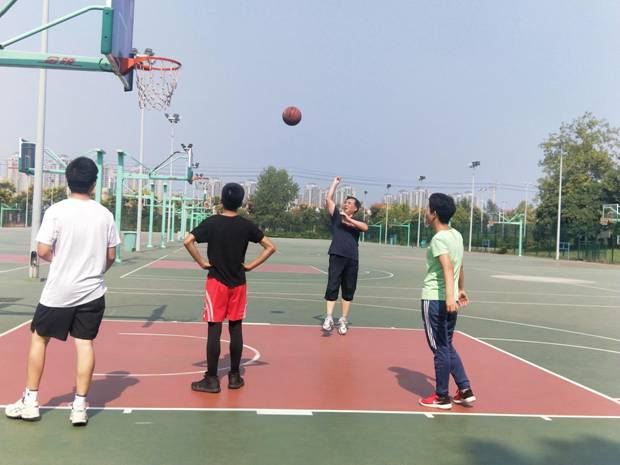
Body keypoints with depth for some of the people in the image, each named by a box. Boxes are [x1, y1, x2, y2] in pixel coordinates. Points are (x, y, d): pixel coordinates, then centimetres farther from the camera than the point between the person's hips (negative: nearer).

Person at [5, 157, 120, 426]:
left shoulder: (56, 211, -10)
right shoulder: (105, 214, -1)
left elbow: (43, 251, -11)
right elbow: (111, 256, 4)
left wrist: (61, 260, 10)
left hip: (58, 291, -2)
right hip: (92, 292, 2)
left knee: (39, 338, 14)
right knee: (84, 343, 5)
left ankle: (30, 401, 21)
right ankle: (79, 406, 8)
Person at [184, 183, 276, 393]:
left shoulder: (211, 222, -7)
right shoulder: (247, 225, 0)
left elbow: (188, 241, -18)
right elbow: (270, 247, 1)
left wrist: (202, 263, -8)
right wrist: (250, 266, 2)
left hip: (217, 282, -2)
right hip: (238, 283, 2)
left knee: (214, 329, 1)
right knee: (235, 329, 9)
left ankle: (212, 379, 5)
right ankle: (234, 376, 17)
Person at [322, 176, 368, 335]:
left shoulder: (357, 221, 13)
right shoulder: (336, 215, 14)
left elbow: (365, 228, -9)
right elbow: (329, 199, 5)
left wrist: (349, 220, -17)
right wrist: (335, 182, 12)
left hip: (352, 259, 2)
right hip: (337, 256, -1)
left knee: (348, 290, 5)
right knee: (332, 287, -9)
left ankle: (343, 320, 13)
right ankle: (329, 318, -11)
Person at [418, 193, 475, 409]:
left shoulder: (439, 239, -15)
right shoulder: (457, 235, 10)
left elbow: (448, 268, -29)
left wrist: (449, 296, -39)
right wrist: (461, 290, 32)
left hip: (435, 299, -8)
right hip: (450, 299, 8)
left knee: (440, 348, 2)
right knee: (447, 346, 18)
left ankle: (442, 397, 13)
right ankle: (465, 390, 19)